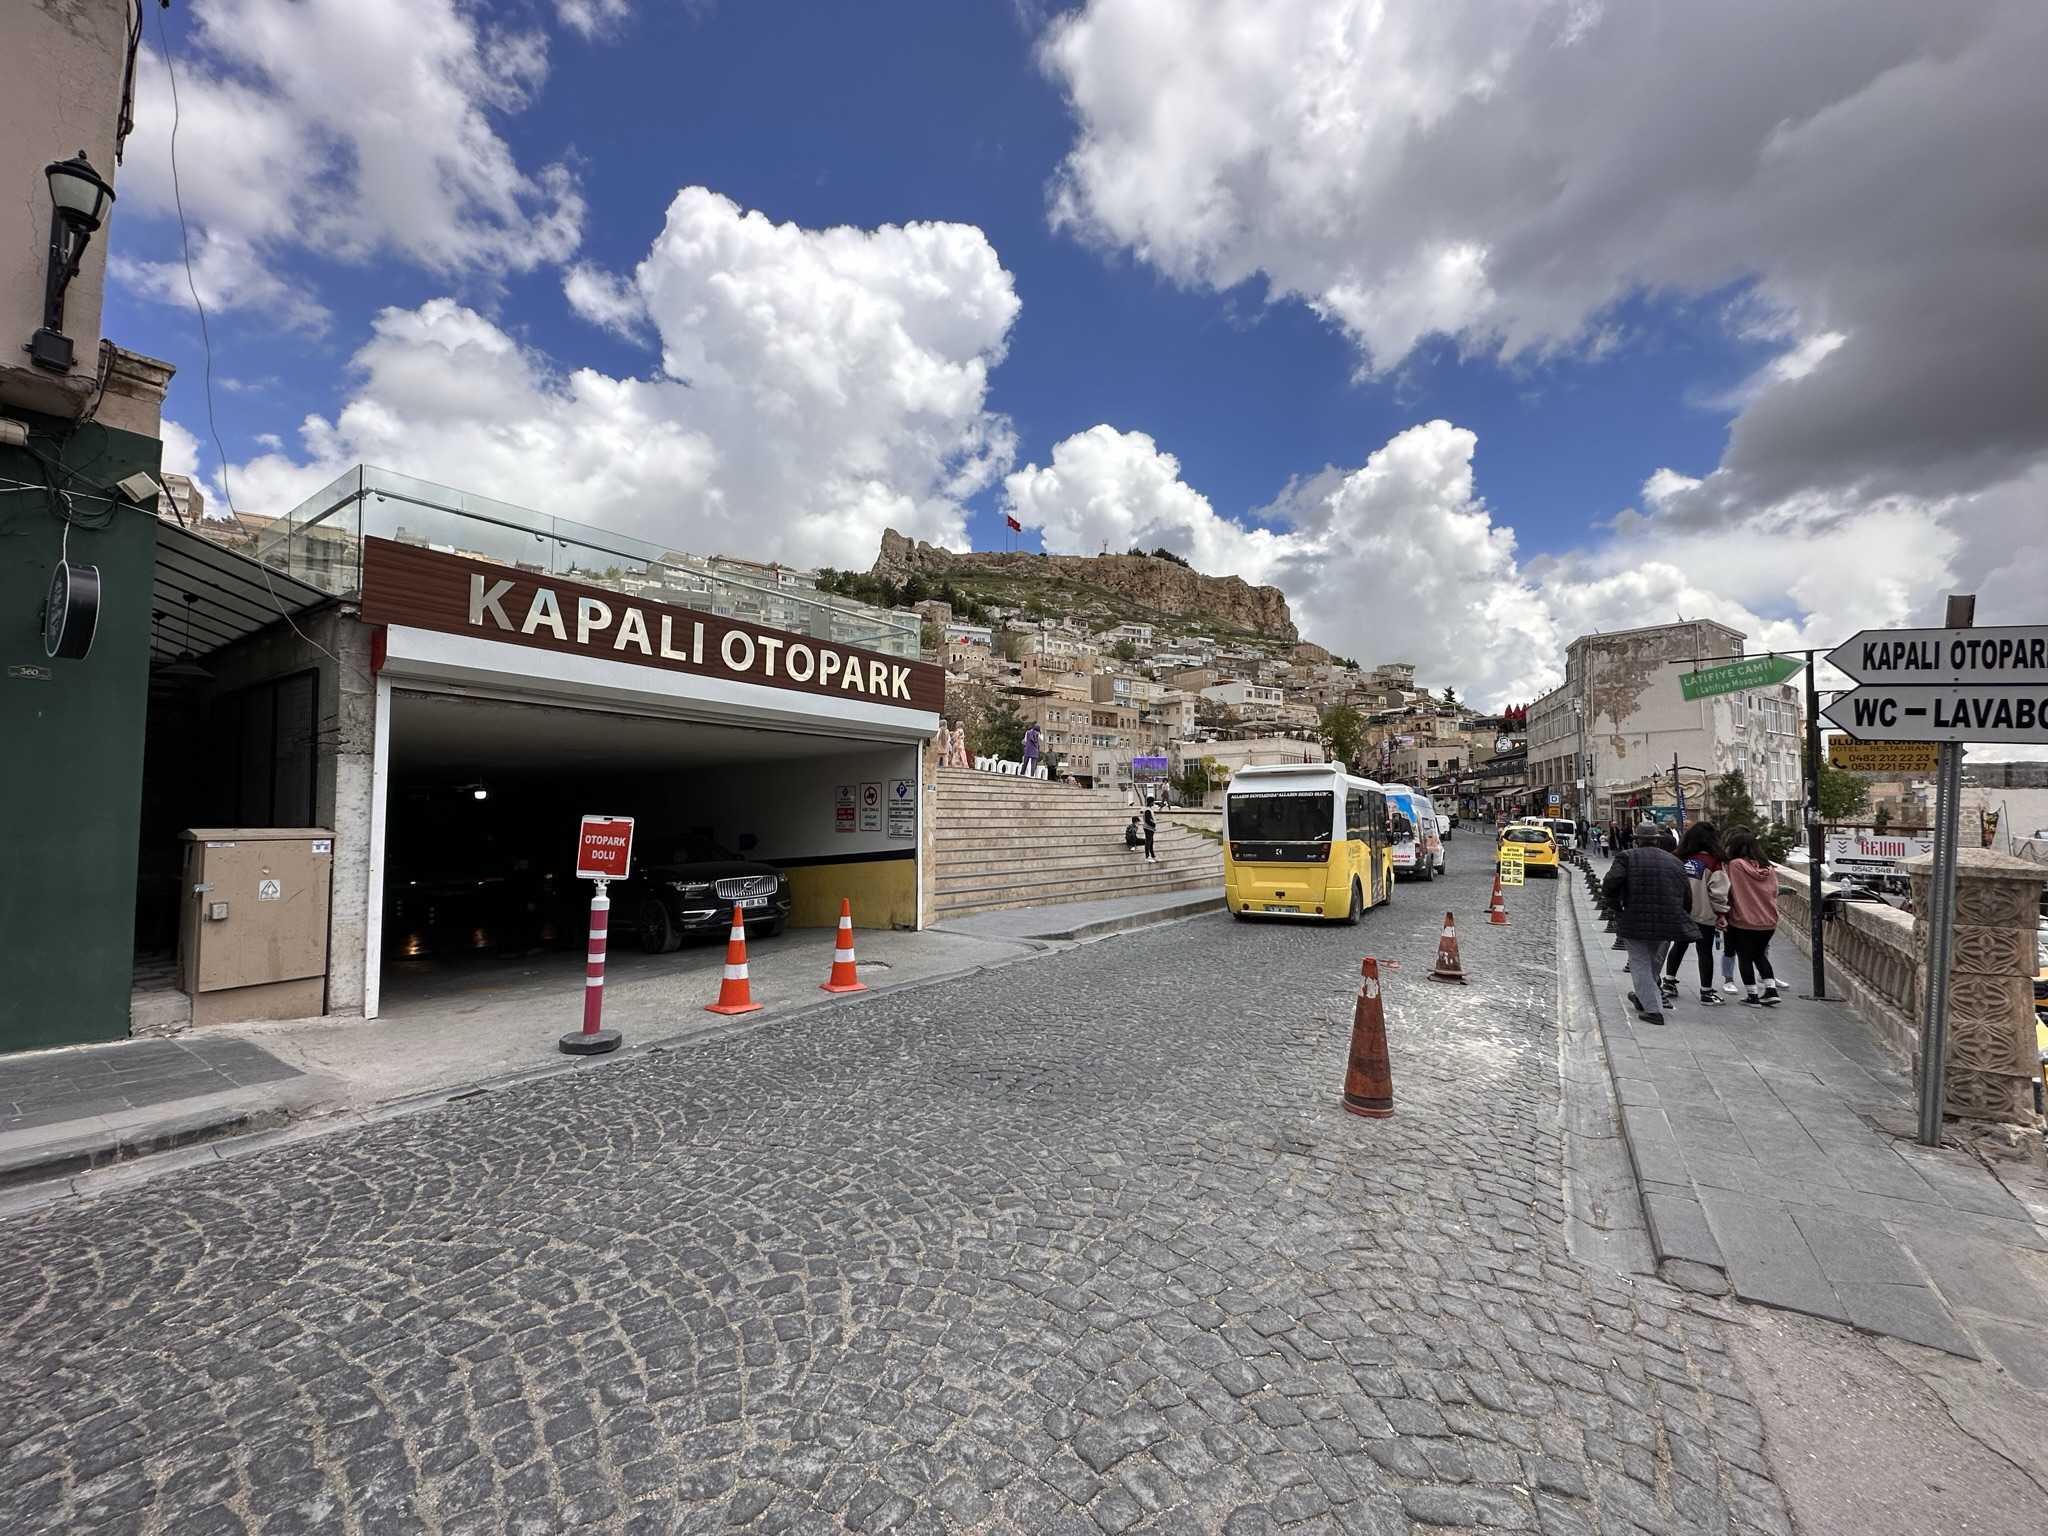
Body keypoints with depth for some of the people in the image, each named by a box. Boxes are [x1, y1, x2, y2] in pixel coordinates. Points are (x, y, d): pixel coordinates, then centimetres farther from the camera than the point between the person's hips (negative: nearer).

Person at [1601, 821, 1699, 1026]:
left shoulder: (1628, 857, -4)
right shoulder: (1674, 862, 10)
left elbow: (1610, 884, -18)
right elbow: (1687, 898, 10)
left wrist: (1617, 906, -2)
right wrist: (1680, 921, 20)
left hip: (1636, 923, -5)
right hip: (1667, 923, 5)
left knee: (1640, 963, 5)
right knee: (1652, 960, 23)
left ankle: (1652, 1009, 0)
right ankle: (1644, 997, 38)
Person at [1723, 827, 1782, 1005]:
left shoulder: (1735, 865, -15)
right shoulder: (1768, 867, 1)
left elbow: (1727, 892, -12)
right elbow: (1774, 893, 11)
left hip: (1743, 921, -5)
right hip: (1769, 922, 5)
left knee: (1745, 958, 9)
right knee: (1760, 954, 24)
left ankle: (1752, 995, 13)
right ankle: (1771, 990, 18)